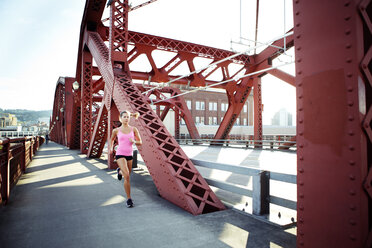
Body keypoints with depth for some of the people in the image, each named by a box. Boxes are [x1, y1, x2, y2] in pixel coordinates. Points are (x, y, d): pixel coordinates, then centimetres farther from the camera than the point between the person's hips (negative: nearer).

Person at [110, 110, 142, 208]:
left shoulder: (133, 129, 0)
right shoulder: (116, 130, 0)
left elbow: (140, 142, 4)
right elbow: (112, 139, 21)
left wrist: (134, 141, -15)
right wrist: (111, 147, 9)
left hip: (129, 155, 3)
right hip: (120, 155, -3)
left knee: (127, 174, 21)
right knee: (126, 176, -19)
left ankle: (120, 171, 59)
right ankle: (129, 199, -6)